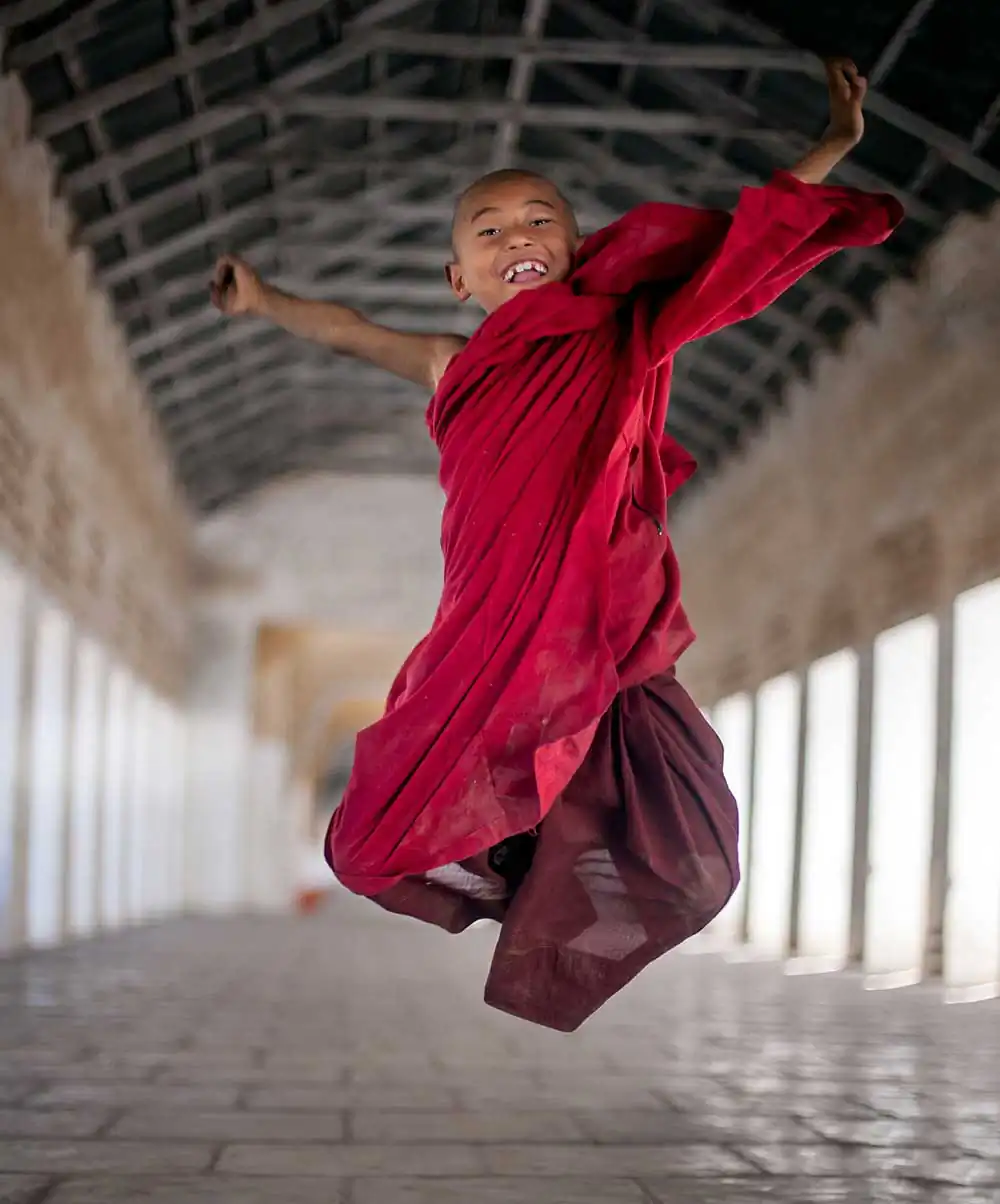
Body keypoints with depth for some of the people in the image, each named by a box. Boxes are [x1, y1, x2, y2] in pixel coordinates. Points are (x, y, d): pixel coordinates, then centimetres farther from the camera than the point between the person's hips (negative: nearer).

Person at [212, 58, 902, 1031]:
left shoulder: (624, 338, 3)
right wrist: (262, 302, 35)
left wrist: (837, 142, 6)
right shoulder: (454, 369, 11)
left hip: (603, 650, -2)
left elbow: (745, 238, 5)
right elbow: (350, 331, 28)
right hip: (490, 651, 2)